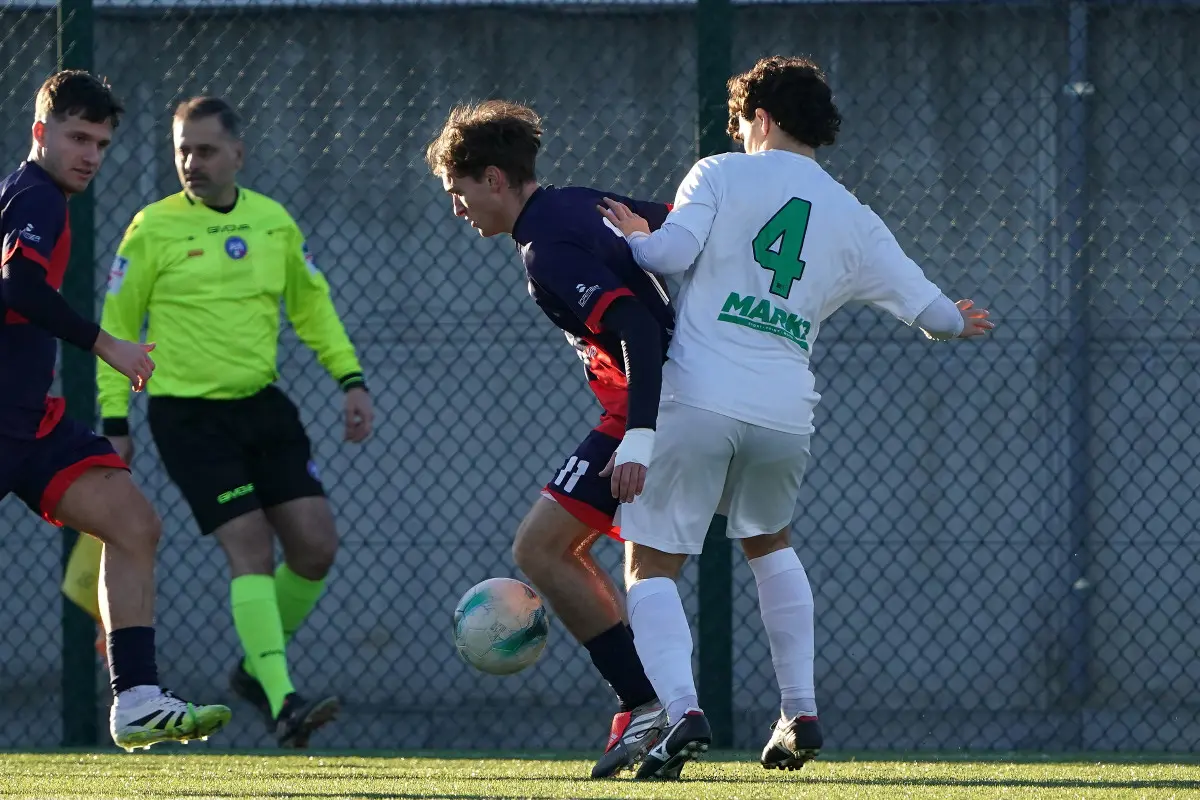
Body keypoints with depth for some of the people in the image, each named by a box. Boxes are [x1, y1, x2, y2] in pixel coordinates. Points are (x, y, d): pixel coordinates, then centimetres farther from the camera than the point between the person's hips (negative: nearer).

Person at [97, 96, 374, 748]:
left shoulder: (274, 222, 6)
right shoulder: (154, 229, -7)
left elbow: (311, 304, 18)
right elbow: (116, 326, -1)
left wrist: (350, 378, 8)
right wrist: (115, 421, -4)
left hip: (262, 405, 5)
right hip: (189, 416, -5)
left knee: (315, 546, -2)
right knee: (252, 548, -16)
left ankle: (256, 668, 20)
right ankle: (282, 704, -19)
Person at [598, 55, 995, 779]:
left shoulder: (721, 175, 6)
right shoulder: (855, 222, 15)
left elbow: (672, 251, -10)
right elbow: (932, 311, 16)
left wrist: (629, 236, 12)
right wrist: (959, 324, 40)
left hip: (697, 399, -4)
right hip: (786, 415, 4)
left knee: (651, 564, 2)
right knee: (770, 543, 30)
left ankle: (682, 710, -21)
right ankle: (801, 713, 21)